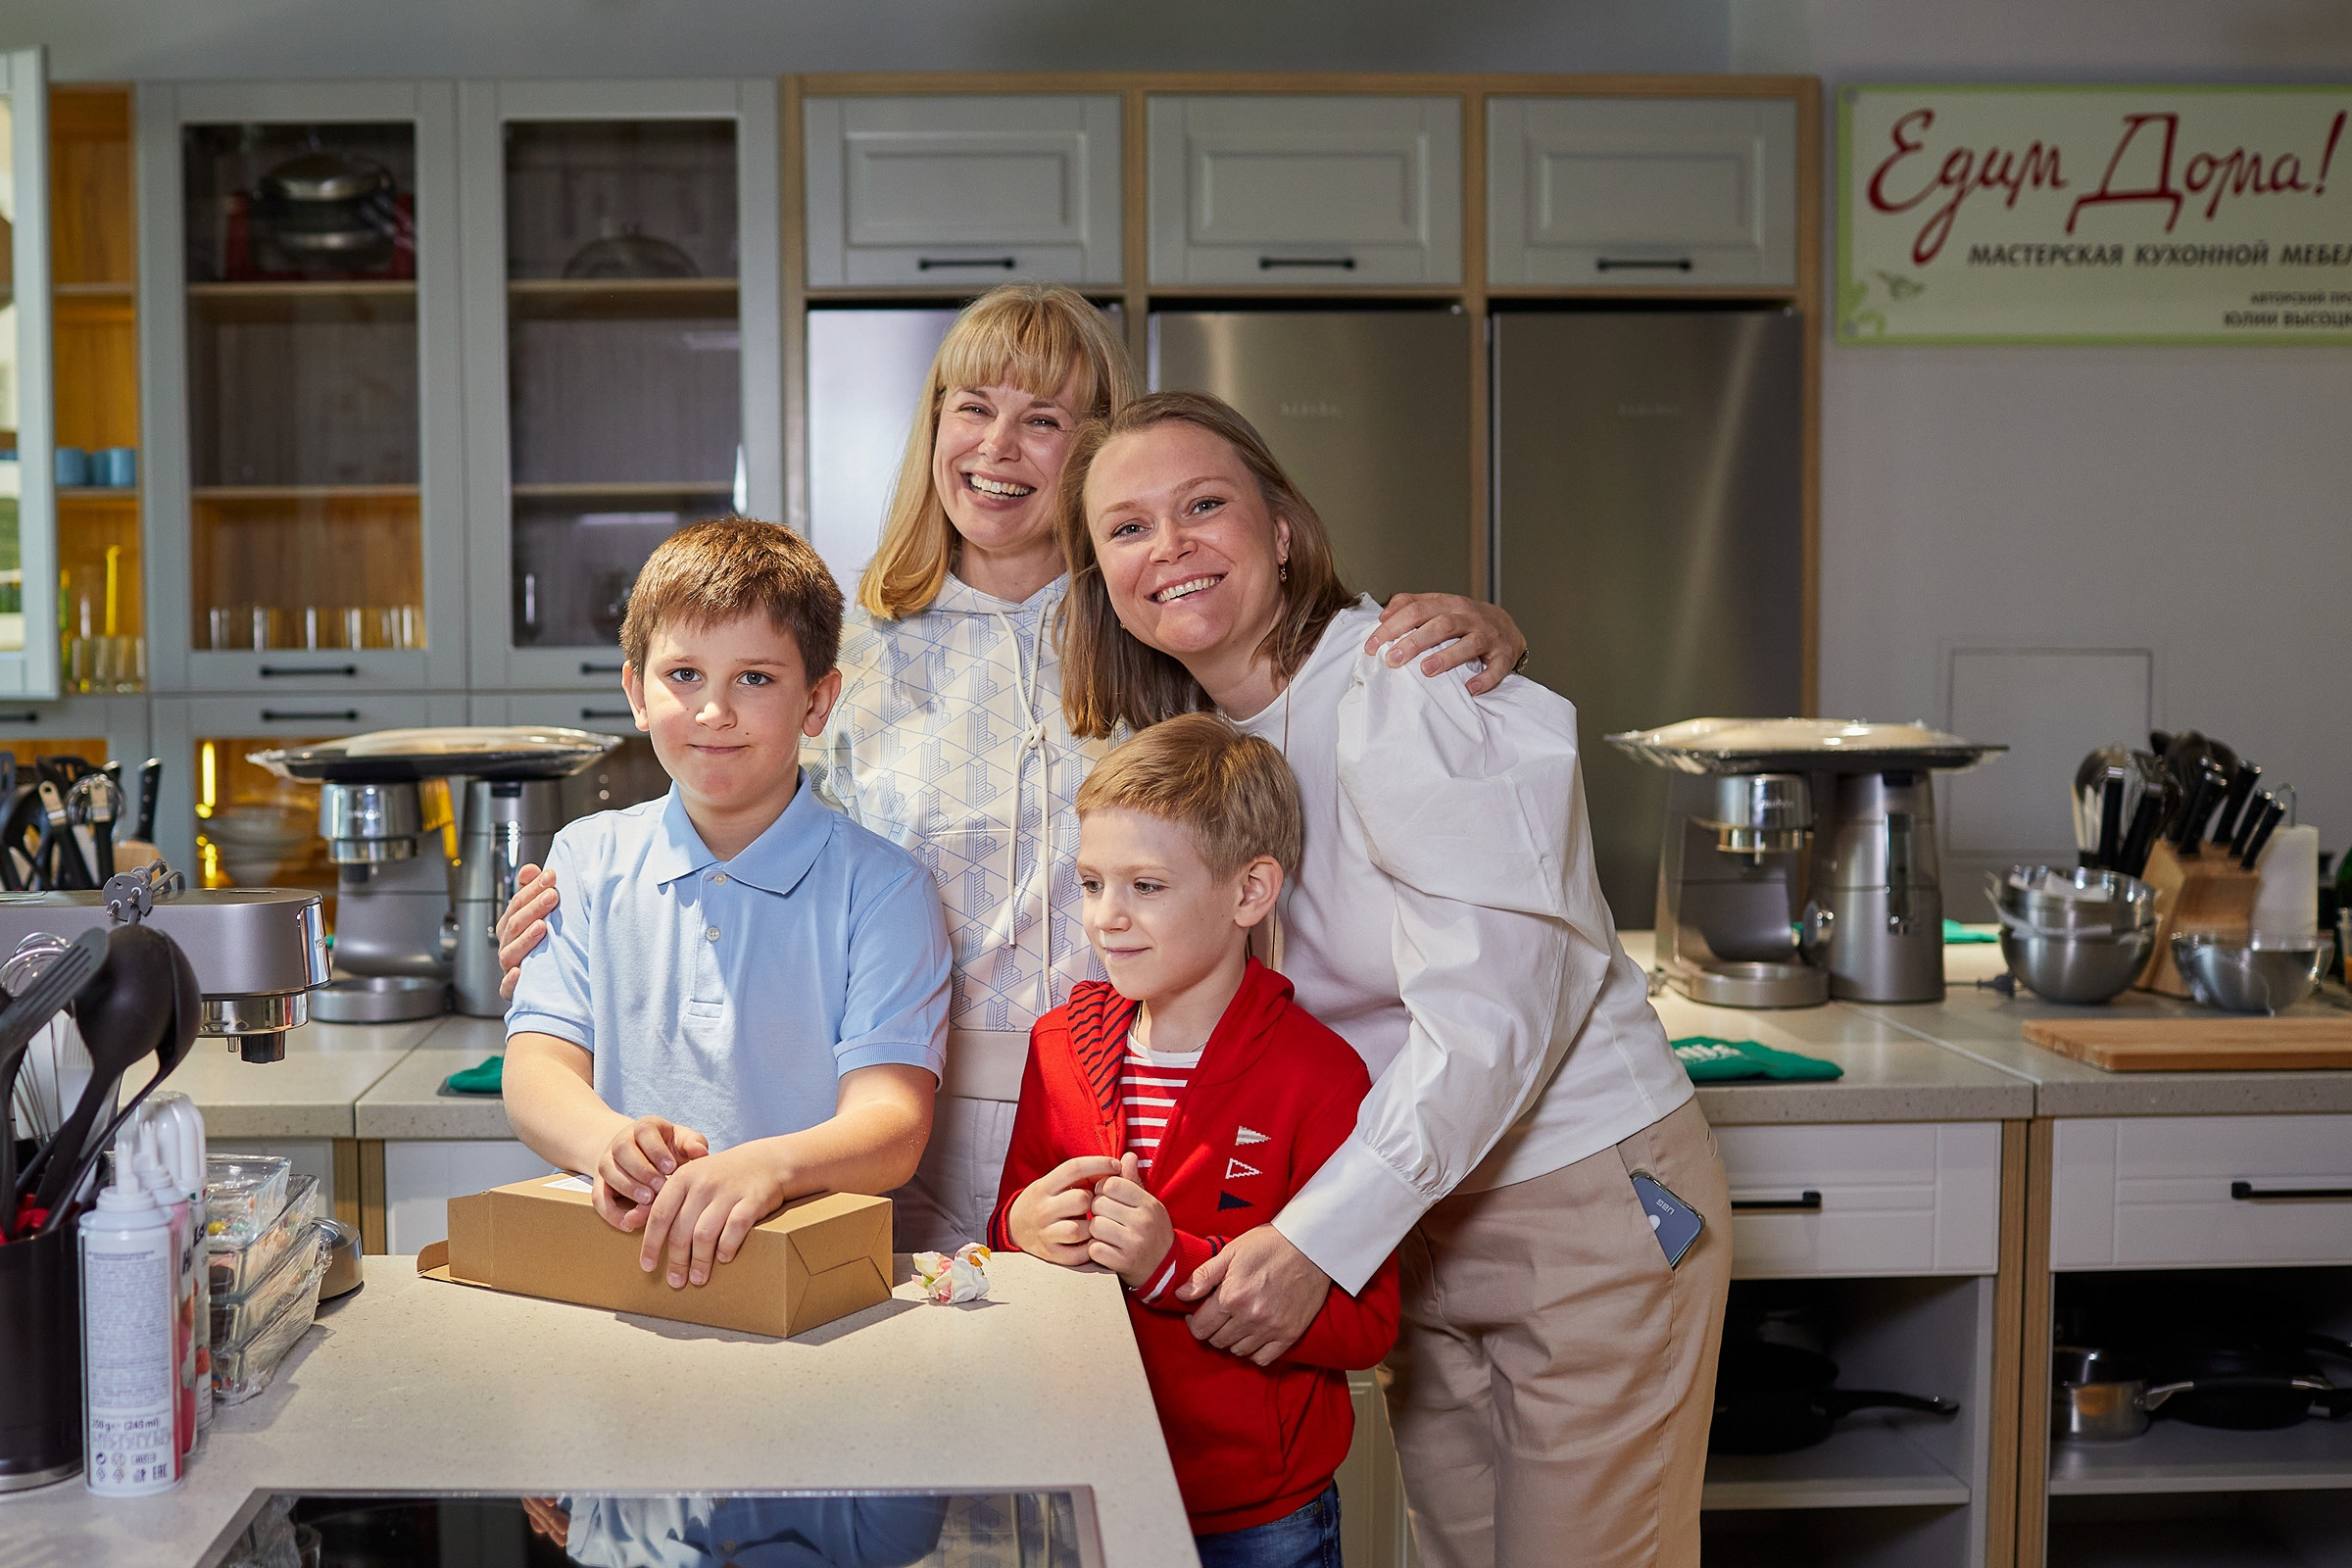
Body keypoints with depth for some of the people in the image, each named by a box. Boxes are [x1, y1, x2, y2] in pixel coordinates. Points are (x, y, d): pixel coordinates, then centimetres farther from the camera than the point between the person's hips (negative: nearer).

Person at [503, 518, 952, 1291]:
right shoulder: (587, 863, 12)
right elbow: (536, 1068, 2)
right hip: (615, 1257, 2)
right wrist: (609, 1140, -22)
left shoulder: (880, 886, 1)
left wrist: (770, 1164, -33)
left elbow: (890, 1120, -10)